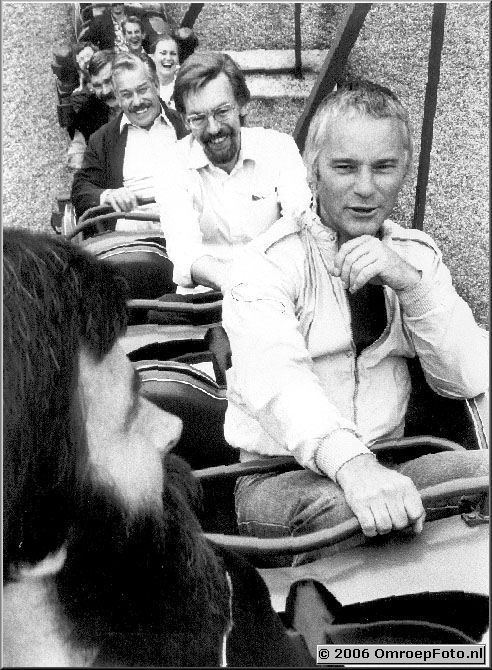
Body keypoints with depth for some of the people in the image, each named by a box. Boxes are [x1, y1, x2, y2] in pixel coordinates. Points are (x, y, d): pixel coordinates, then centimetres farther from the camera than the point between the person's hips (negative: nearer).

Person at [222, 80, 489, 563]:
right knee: (342, 509, -36)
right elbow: (276, 378, -28)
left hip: (387, 466, 5)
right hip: (278, 475, -4)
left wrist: (411, 283, -17)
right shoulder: (268, 262, -8)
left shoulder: (416, 255, 8)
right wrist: (350, 462, -46)